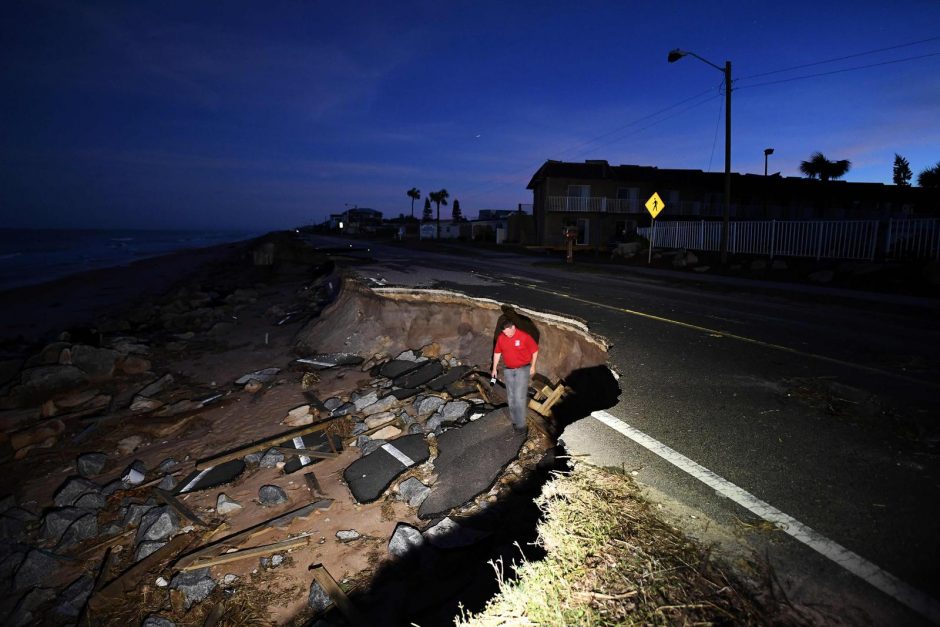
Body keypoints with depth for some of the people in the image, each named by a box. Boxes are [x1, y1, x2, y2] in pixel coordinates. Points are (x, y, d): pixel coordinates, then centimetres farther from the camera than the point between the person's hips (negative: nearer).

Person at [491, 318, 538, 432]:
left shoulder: (524, 336, -17)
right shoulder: (501, 338, -4)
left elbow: (535, 350, -6)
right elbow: (497, 353, 9)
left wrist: (532, 366, -3)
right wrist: (494, 368, 11)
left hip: (522, 369, -4)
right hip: (508, 370, 5)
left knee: (519, 397, -9)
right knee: (511, 396, 11)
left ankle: (520, 424, -1)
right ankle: (514, 420, 25)